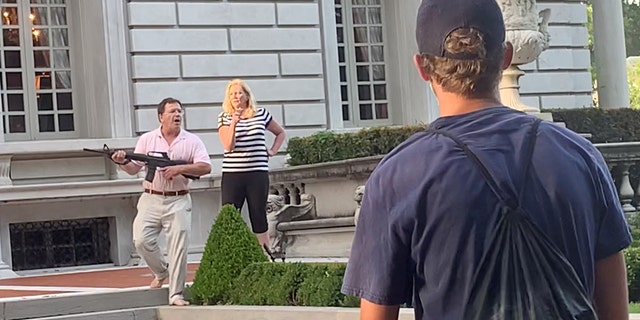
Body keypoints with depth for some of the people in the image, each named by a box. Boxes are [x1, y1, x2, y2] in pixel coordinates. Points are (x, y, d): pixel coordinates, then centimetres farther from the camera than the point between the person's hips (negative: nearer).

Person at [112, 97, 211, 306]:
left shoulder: (192, 141, 4)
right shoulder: (147, 139, 7)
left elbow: (206, 167, -6)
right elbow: (134, 168, 6)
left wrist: (180, 169, -17)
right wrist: (122, 162, -16)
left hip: (178, 202, -1)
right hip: (151, 199, 1)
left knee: (178, 248, -6)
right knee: (142, 240, -10)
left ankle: (176, 295, 0)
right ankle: (161, 272, 18)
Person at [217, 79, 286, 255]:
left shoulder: (261, 114, 8)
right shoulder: (225, 117, 4)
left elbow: (280, 133, 23)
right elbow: (228, 145, -7)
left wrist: (273, 150, 9)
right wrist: (234, 123, -17)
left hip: (258, 174, 1)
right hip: (232, 174, -1)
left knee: (259, 217, 4)